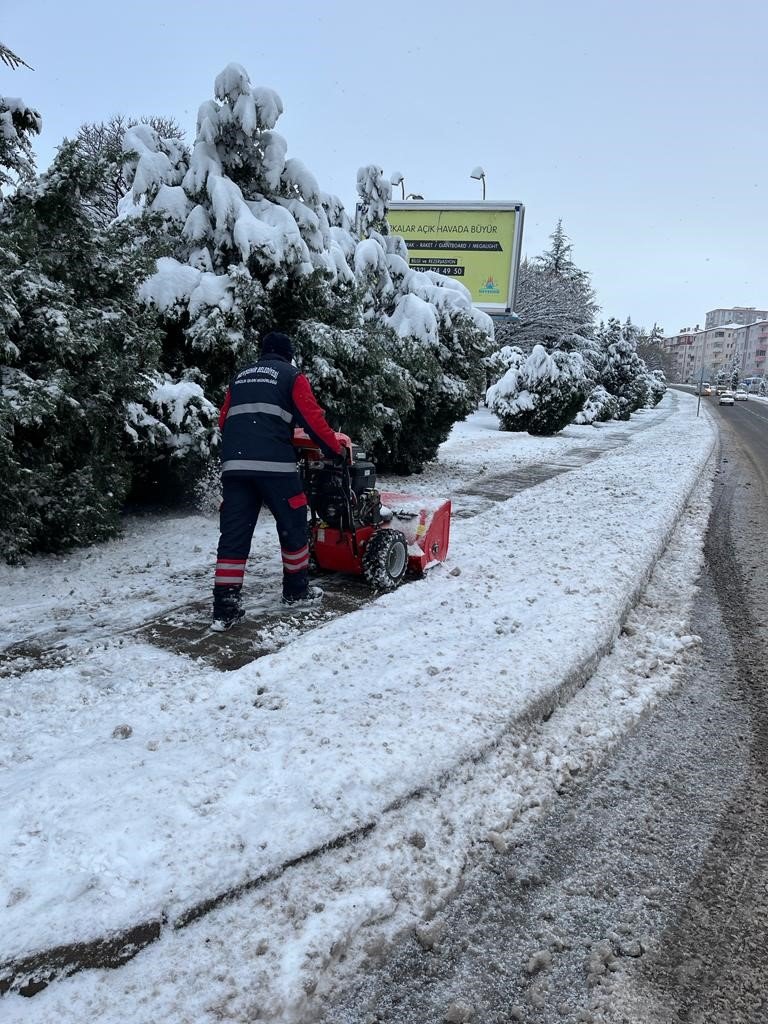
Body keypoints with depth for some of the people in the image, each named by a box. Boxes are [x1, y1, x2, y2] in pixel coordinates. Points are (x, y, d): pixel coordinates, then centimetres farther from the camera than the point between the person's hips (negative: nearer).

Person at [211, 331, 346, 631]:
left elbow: (224, 420, 27)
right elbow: (312, 418, 1)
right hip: (274, 463, -5)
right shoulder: (291, 376, 9)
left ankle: (224, 609, 1)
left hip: (234, 464, 5)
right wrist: (336, 450, 11)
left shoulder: (240, 377, 26)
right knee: (292, 525, 12)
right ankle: (297, 591, 23)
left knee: (234, 535, 3)